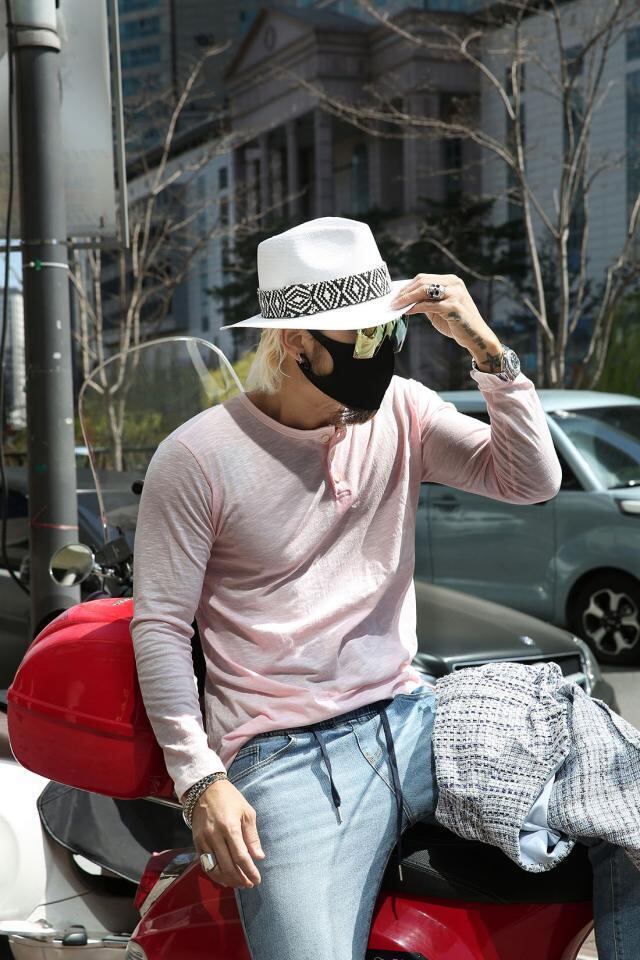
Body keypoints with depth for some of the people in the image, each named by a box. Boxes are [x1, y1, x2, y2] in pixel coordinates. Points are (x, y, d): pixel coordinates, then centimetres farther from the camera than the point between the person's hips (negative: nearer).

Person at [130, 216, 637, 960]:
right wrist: (201, 781, -12)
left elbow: (532, 480, 0)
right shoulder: (197, 457, -7)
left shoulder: (400, 410, 6)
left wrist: (486, 348, -11)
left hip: (409, 720, 5)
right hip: (286, 758, -4)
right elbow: (160, 627, -5)